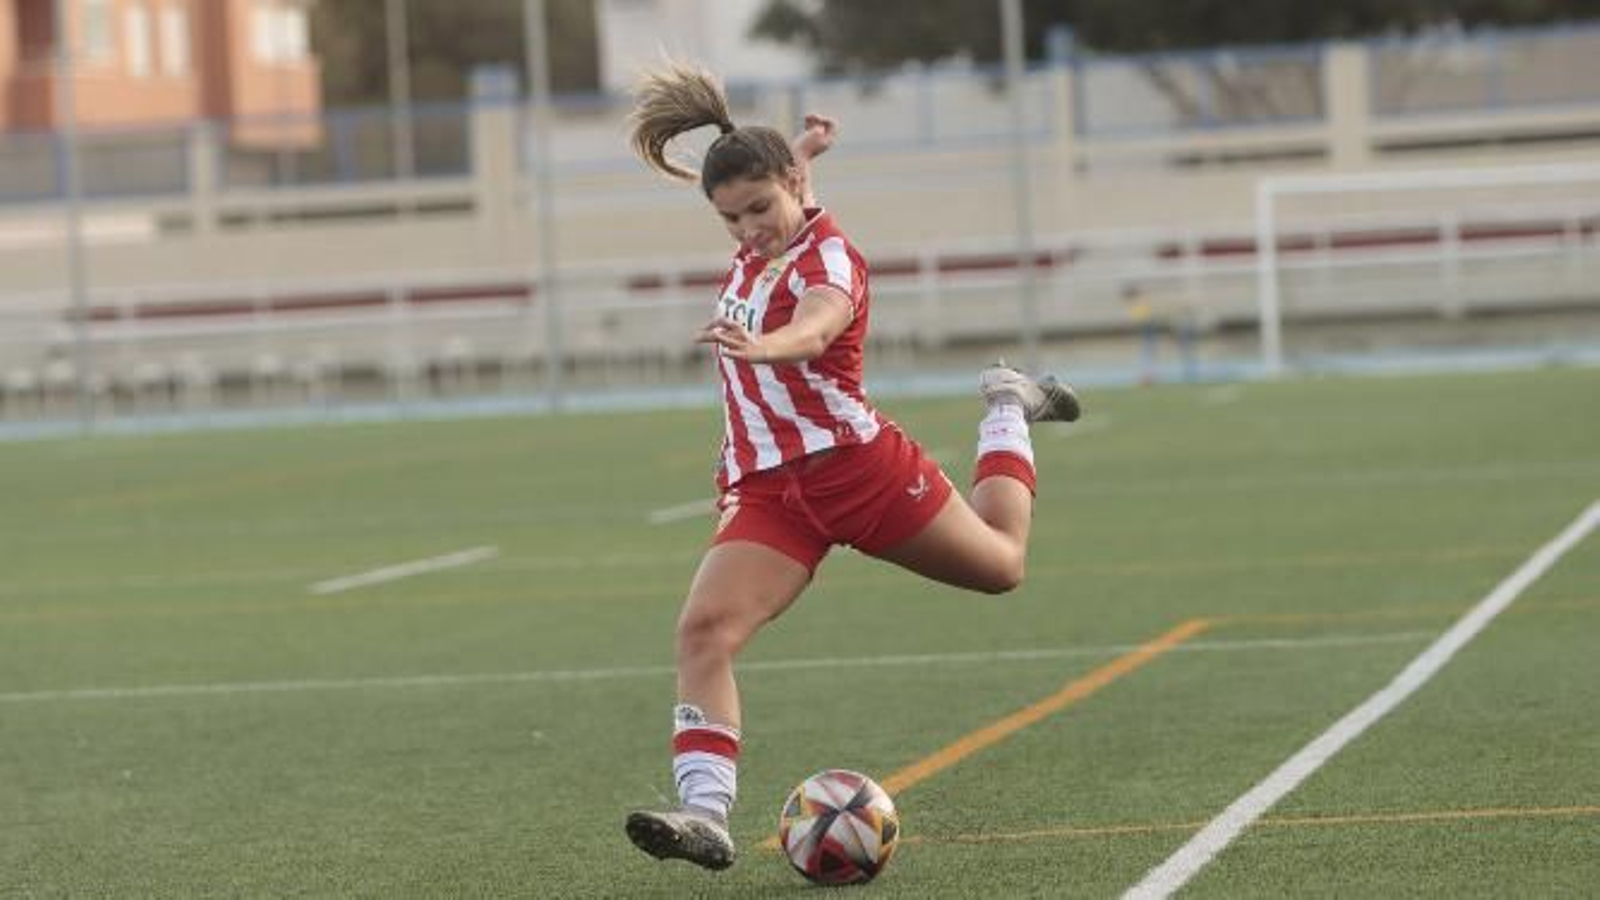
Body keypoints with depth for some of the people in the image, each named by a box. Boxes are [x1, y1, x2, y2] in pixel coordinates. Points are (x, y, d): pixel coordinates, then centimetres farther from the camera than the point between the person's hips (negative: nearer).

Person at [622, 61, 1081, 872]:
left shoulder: (829, 257, -17)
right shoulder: (757, 250, 3)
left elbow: (817, 325, -44)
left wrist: (759, 345, -63)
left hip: (856, 465, -5)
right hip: (765, 489, 5)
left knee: (1000, 565, 19)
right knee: (703, 630, -20)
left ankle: (1009, 411, 46)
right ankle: (705, 814, -27)